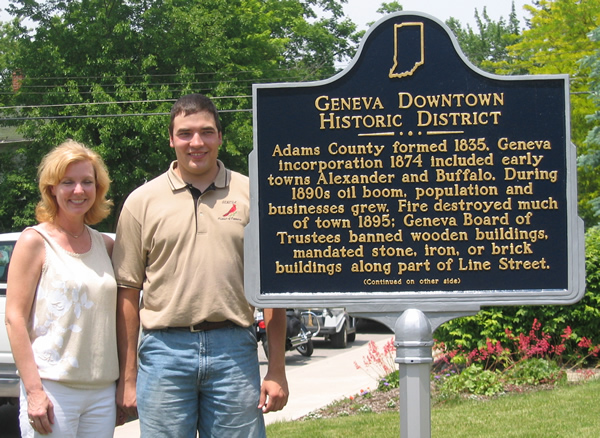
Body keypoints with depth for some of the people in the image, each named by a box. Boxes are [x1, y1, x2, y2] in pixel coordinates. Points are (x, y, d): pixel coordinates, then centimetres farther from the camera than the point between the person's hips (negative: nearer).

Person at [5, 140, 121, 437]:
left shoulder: (105, 245, 12)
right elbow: (15, 318, -7)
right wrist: (34, 391, -14)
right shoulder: (35, 241, -2)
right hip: (51, 389, -5)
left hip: (102, 391, 5)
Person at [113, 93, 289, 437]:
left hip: (234, 348, 0)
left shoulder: (250, 196, 8)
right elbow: (128, 292, 6)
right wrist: (128, 377, 2)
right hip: (165, 349, 0)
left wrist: (277, 370, 3)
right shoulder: (142, 201, 7)